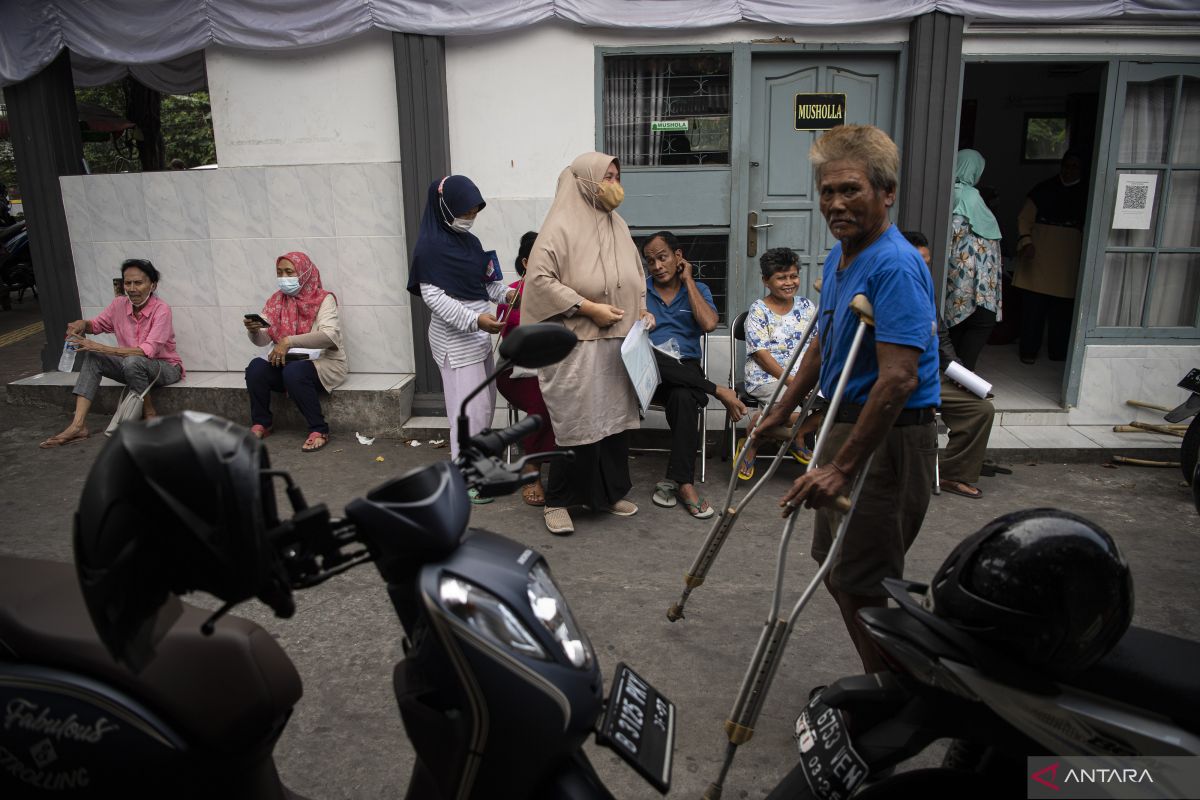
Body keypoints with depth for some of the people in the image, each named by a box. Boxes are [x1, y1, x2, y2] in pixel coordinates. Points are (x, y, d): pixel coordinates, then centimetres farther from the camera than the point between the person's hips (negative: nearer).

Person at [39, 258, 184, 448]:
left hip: (166, 368, -6)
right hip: (134, 368, 7)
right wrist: (82, 324, -10)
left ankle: (150, 415, -12)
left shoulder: (161, 310, -20)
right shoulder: (119, 304, -3)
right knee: (92, 357, -13)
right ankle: (78, 426, -23)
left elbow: (148, 351, -30)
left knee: (133, 362, -35)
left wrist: (101, 348, -32)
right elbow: (97, 324, 17)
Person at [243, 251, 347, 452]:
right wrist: (254, 331, -22)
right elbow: (262, 340, 2)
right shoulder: (275, 301, 8)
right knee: (256, 366, -21)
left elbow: (329, 335, -25)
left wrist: (288, 341, -32)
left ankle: (319, 431, -23)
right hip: (289, 363, 5)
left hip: (324, 363, -5)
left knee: (293, 372, -34)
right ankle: (260, 424, -4)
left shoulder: (323, 299, -8)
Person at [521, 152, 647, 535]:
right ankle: (557, 501, 13)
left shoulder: (617, 225, 12)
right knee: (575, 423, -3)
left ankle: (609, 493, 27)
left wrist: (642, 310, 7)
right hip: (577, 346, -7)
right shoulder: (561, 226, -10)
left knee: (616, 418, 12)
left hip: (618, 345, 7)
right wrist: (589, 308, -19)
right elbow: (539, 278, -17)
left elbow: (636, 274, 23)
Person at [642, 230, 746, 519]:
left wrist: (688, 279, 0)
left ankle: (681, 481, -30)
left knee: (684, 397, -35)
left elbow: (709, 324, -7)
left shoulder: (698, 289, 13)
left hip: (685, 370, 0)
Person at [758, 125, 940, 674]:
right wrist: (782, 411, 26)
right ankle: (878, 683, 36)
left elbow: (898, 380, -29)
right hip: (848, 424, 10)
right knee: (835, 567, 19)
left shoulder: (894, 266, -21)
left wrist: (842, 468, -30)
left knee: (863, 585, -3)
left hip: (889, 439, -10)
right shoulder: (838, 258, 10)